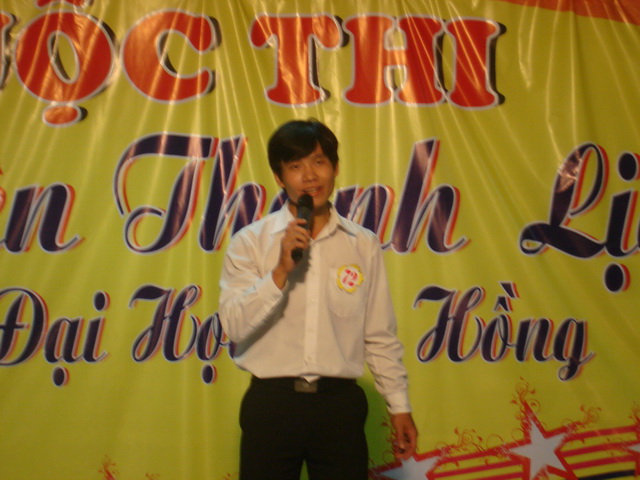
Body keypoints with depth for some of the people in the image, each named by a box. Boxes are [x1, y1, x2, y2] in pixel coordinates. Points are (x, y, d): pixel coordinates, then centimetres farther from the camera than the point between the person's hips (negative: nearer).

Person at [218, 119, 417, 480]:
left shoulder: (364, 244, 4)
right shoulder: (250, 241, 0)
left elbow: (381, 336, 7)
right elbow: (234, 325, -9)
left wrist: (400, 405, 8)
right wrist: (281, 271, -18)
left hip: (340, 402, 1)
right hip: (271, 402, -1)